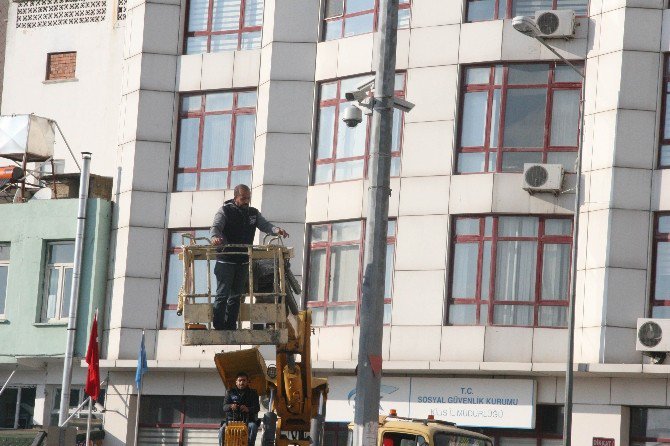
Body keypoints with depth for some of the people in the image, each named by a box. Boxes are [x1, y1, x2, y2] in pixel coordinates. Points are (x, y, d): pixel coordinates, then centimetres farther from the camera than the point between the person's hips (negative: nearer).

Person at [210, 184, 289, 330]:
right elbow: (216, 226, -17)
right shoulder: (225, 211, -4)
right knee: (222, 294, -6)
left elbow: (265, 225, 1)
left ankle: (231, 327, 17)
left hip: (243, 262, 5)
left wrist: (276, 230, -22)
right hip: (226, 261, -5)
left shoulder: (253, 213, 11)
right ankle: (218, 327, -4)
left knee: (236, 296, 10)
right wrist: (215, 236, -41)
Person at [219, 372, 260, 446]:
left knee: (253, 427, -34)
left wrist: (248, 409, -23)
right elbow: (224, 407, 4)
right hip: (232, 419, 1)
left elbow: (257, 408, 0)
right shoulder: (231, 392, 13)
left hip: (247, 420, -1)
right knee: (222, 430, -28)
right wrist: (230, 406, -22)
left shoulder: (252, 393, 12)